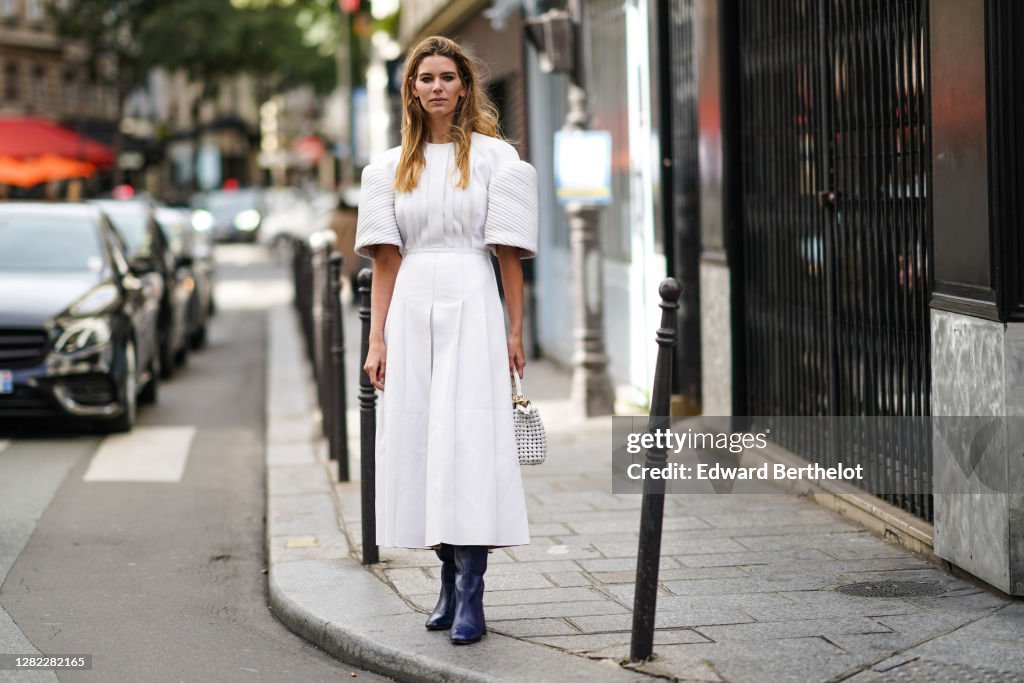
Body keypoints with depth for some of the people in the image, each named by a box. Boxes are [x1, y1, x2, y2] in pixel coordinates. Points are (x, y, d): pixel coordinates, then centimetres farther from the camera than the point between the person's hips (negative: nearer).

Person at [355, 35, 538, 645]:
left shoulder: (494, 155, 4)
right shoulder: (392, 167, 14)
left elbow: (508, 251, 2)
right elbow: (386, 258, 11)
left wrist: (516, 331, -2)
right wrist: (377, 338, 4)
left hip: (472, 307, -4)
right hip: (410, 310, 4)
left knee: (469, 440, -11)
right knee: (416, 441, 3)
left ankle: (471, 596, -11)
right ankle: (451, 579, 16)